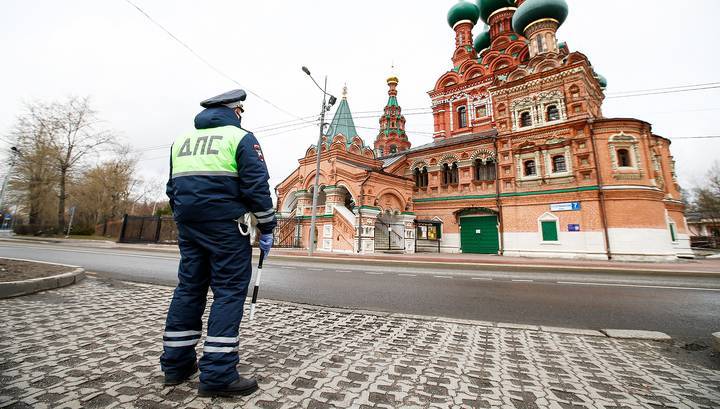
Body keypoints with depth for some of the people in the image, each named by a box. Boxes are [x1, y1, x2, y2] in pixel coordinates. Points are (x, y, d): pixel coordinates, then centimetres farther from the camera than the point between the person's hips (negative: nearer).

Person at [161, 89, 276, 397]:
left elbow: (173, 187, 21)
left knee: (188, 288, 14)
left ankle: (176, 363, 23)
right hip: (225, 225, -7)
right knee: (230, 291, -3)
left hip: (188, 224, 7)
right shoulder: (240, 137, -1)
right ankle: (217, 374, -2)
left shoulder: (182, 140, 20)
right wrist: (266, 229, -6)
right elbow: (256, 185, -11)